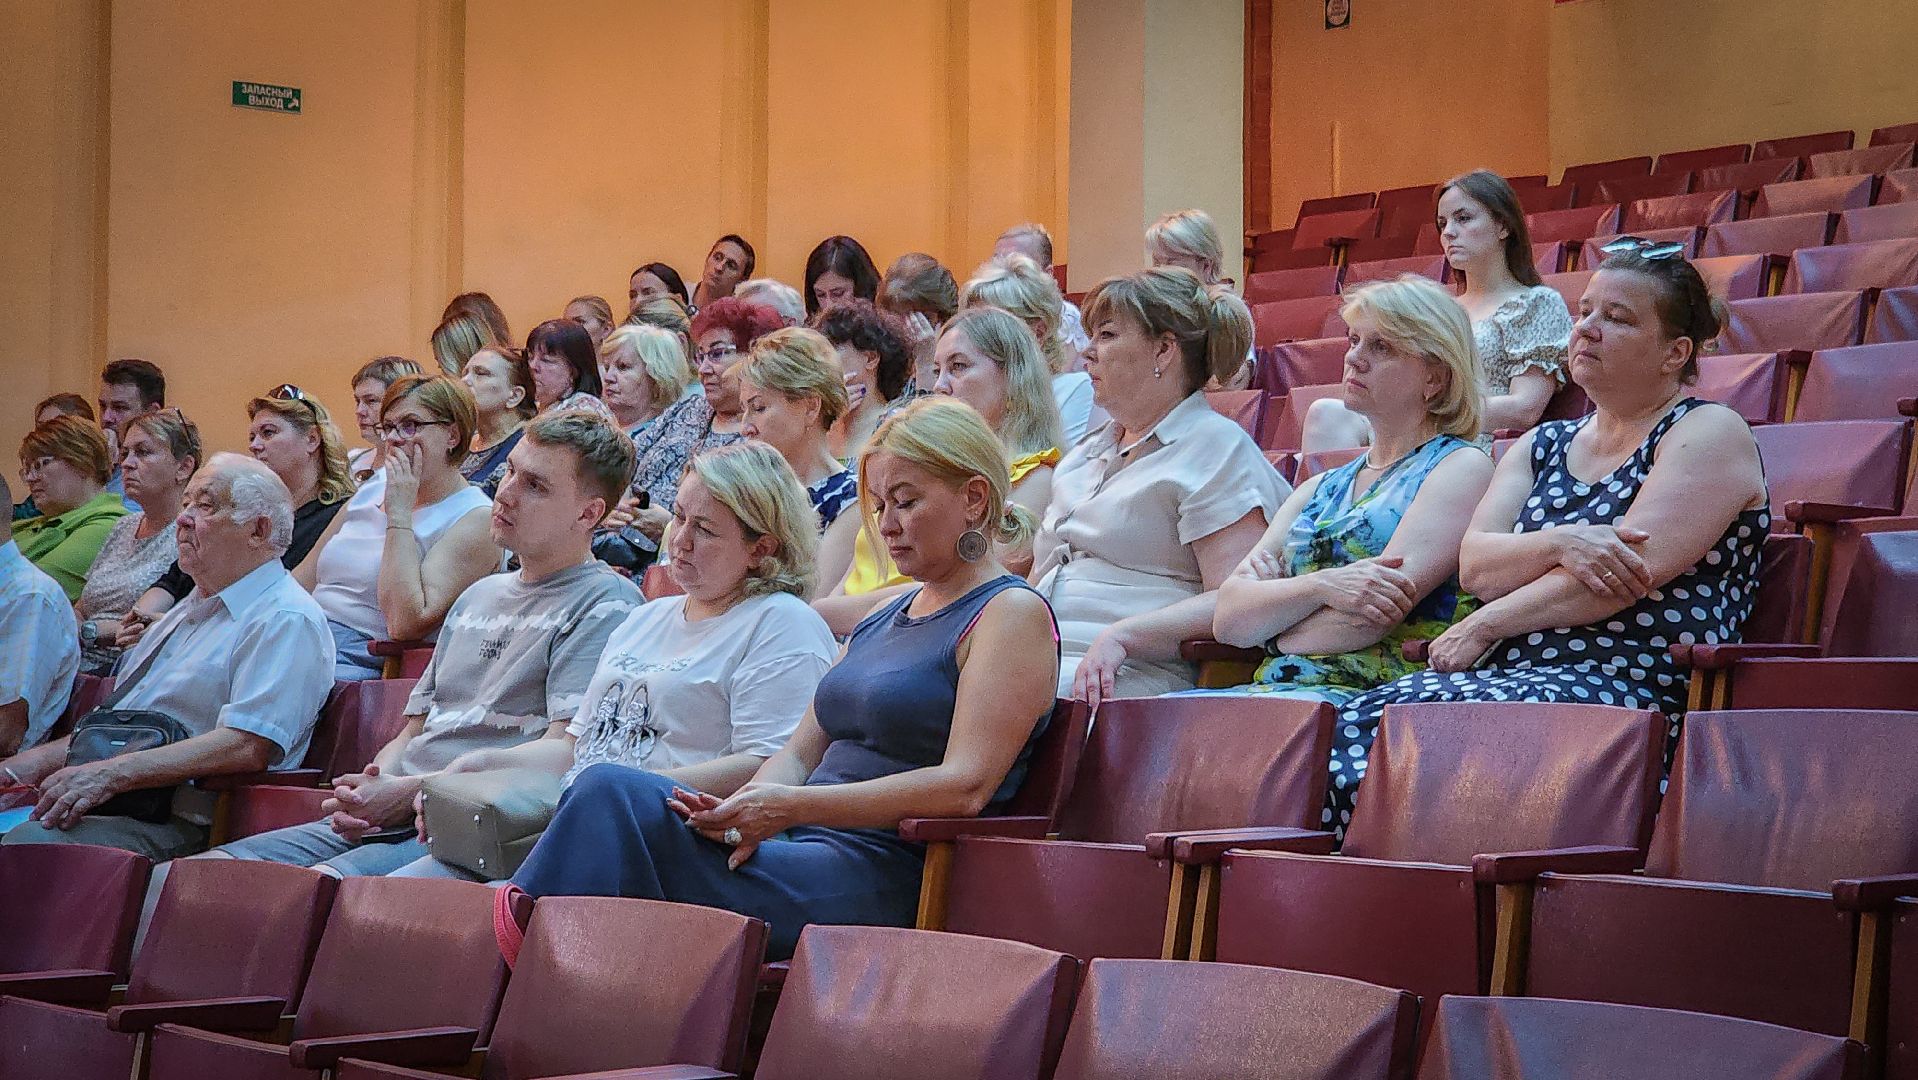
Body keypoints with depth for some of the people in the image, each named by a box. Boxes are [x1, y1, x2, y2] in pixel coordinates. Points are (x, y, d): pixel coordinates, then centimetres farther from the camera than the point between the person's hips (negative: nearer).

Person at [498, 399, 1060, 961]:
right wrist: (747, 814, -7)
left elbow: (965, 786, -14)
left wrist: (791, 807, -21)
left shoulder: (1012, 614, -1)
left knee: (614, 792, -25)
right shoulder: (881, 621, 25)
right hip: (801, 849, 8)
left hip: (880, 880, -8)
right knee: (605, 790, -17)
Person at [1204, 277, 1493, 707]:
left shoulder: (1462, 467, 3)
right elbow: (1227, 618, 9)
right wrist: (1322, 585, -10)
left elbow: (1375, 615, -11)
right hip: (1276, 688, 6)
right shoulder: (1321, 489, 23)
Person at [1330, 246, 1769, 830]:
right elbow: (1474, 565, 9)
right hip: (1511, 674, 6)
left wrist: (1483, 627, -5)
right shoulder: (1542, 446, 23)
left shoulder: (1709, 434, 3)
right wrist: (1558, 544, -13)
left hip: (1634, 687, -6)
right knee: (1349, 726, -23)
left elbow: (1628, 572, -10)